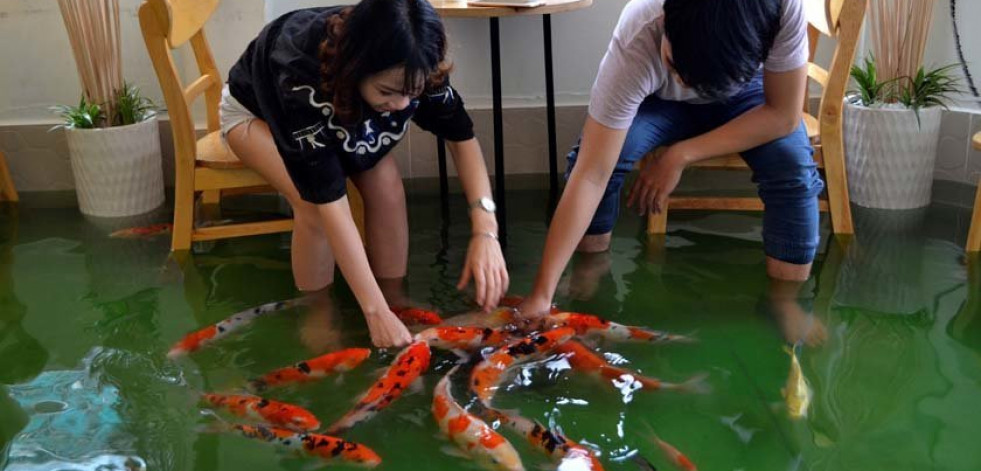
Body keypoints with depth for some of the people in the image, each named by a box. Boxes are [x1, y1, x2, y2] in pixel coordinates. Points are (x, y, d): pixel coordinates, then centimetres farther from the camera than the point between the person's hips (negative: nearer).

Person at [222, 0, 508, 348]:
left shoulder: (407, 69, -32)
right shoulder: (303, 76, -44)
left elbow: (461, 136, -19)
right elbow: (328, 200, -42)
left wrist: (485, 232, -33)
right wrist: (376, 312, -41)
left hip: (343, 109, 4)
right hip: (256, 110, -3)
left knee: (386, 185, -22)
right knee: (313, 202, -29)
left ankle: (394, 297, -2)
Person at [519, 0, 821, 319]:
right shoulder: (634, 48, -41)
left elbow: (784, 114, -25)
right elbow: (590, 175, -41)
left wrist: (680, 156, -32)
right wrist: (541, 294, -42)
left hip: (743, 92, 1)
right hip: (658, 99, -1)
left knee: (793, 166, -28)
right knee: (594, 154, -28)